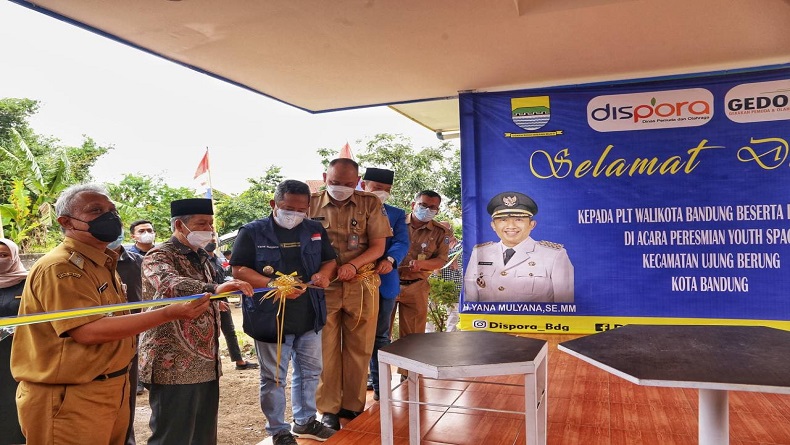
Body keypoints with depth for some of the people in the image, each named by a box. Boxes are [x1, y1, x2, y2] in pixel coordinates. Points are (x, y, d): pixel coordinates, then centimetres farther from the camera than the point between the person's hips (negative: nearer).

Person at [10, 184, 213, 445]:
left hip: (112, 391, 9)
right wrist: (169, 313, -30)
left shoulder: (103, 264, 13)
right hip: (70, 399, -9)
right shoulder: (60, 267, -18)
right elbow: (88, 331, -28)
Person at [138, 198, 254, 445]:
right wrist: (214, 289, -47)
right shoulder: (158, 256, -11)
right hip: (174, 366, -8)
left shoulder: (201, 256, 16)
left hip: (206, 363, 8)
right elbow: (170, 285, -34)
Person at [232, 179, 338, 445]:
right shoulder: (253, 232, -8)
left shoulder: (315, 231, 6)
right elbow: (238, 270, -12)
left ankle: (305, 421, 37)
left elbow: (330, 260, 13)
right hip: (271, 318, -5)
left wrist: (324, 274, -11)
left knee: (310, 371, 18)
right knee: (274, 378, 8)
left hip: (309, 316, 5)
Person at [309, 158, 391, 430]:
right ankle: (328, 408, 19)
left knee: (359, 349, 9)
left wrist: (353, 265, -19)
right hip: (323, 286, 0)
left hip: (361, 286, 0)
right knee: (325, 349, 5)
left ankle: (353, 406, 24)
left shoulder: (370, 204, 0)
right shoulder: (311, 204, 2)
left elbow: (378, 245, -2)